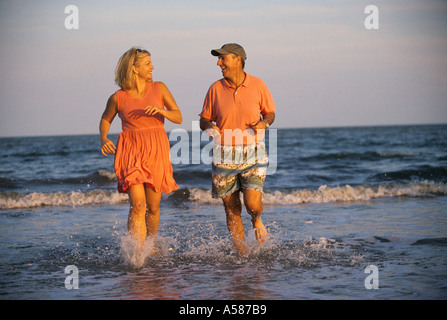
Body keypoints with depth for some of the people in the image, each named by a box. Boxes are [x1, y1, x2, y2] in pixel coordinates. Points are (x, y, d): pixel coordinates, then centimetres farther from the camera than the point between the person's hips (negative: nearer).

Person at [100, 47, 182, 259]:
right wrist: (103, 138, -3)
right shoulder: (118, 97, 0)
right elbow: (105, 120, 17)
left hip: (156, 151, 2)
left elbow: (178, 117, 3)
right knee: (137, 204, -17)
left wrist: (161, 111, -17)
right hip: (131, 151, -2)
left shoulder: (159, 89, 4)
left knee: (153, 207, 8)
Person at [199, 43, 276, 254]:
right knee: (232, 209, 5)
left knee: (253, 204, -15)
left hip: (253, 155, -1)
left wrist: (264, 123, -13)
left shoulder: (258, 86, -2)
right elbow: (204, 119, 7)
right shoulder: (215, 89, 0)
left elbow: (270, 113, 9)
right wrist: (209, 126, -16)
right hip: (224, 156, 2)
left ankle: (256, 220, 23)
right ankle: (242, 255, 20)